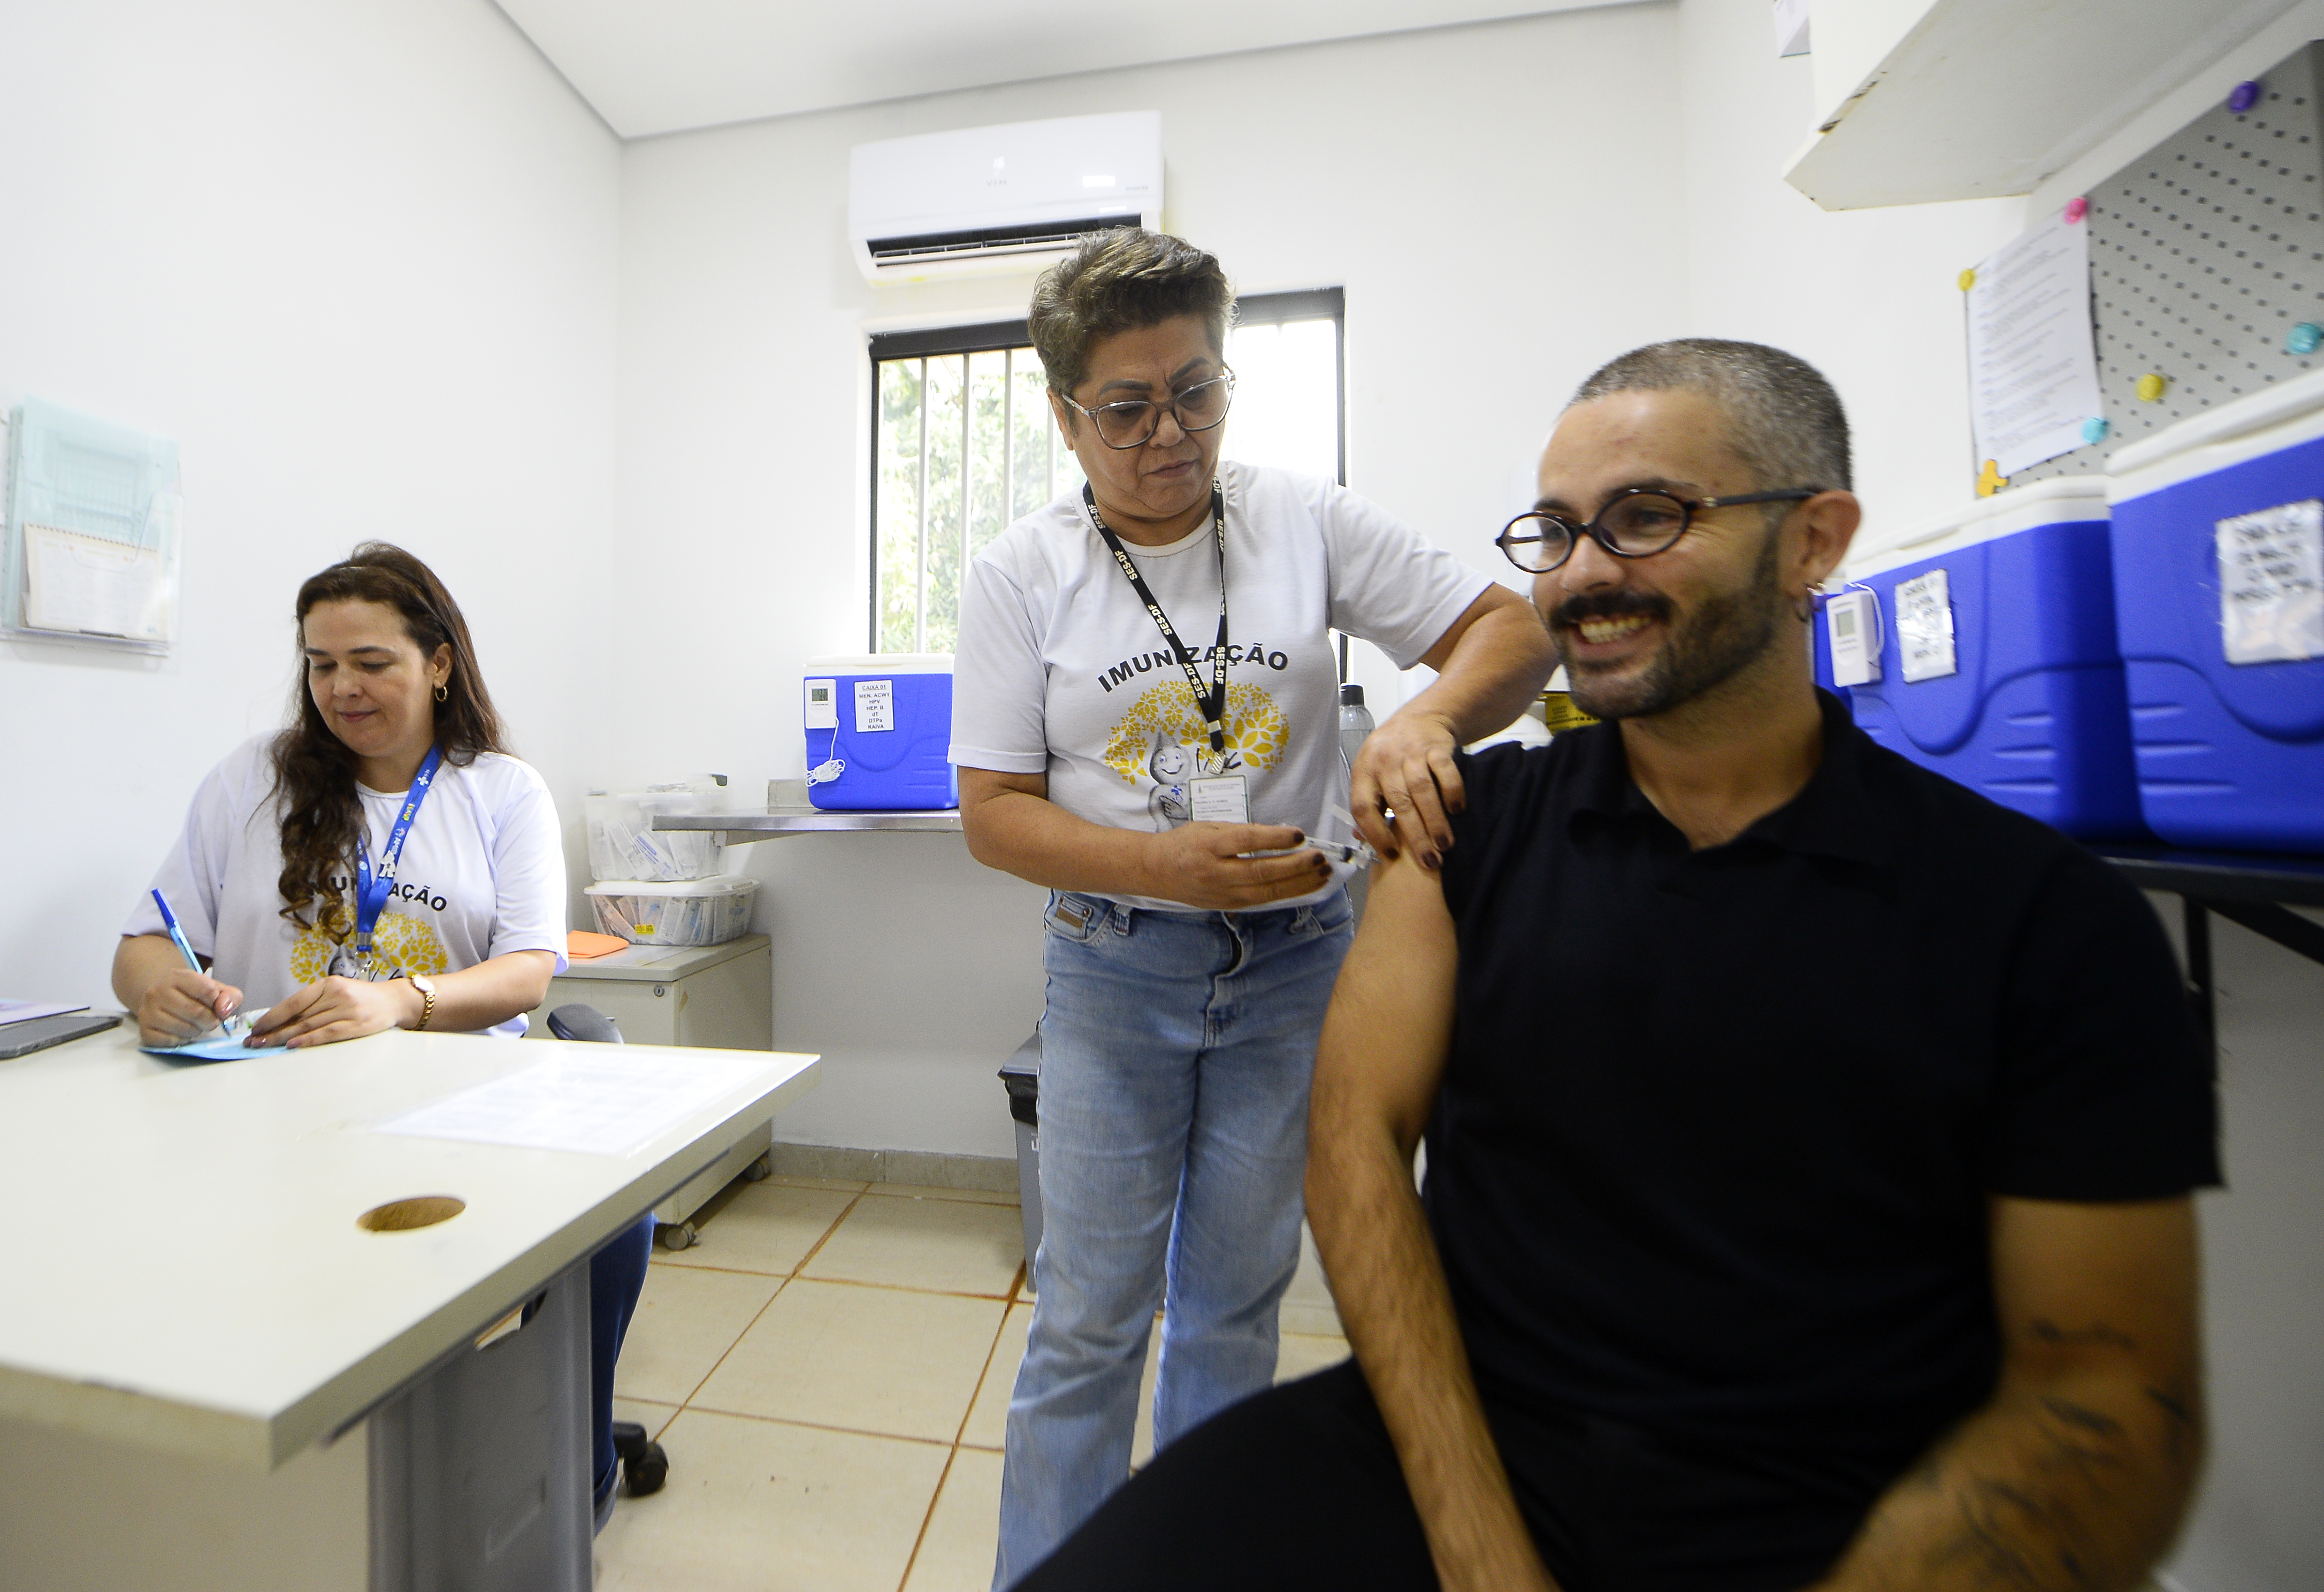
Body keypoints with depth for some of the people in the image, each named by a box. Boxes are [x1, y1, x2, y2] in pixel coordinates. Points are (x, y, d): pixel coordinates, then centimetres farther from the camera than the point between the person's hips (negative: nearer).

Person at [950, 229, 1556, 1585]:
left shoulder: (1310, 521, -2)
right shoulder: (1019, 573, -2)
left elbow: (1513, 630, -1)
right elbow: (994, 811, -5)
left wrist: (1422, 721, -24)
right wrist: (1166, 867, -21)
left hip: (1293, 959, 2)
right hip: (1114, 969, -1)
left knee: (1237, 1303, 18)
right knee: (1090, 1318, 8)